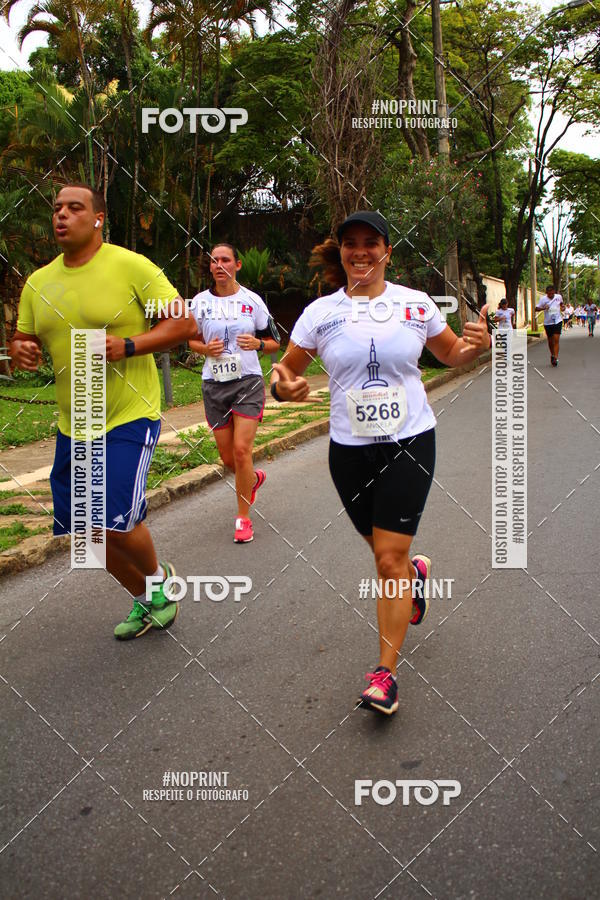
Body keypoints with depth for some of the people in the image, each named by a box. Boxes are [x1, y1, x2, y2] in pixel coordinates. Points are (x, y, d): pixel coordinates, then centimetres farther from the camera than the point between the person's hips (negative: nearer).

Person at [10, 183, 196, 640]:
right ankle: (146, 600, 36)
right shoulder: (39, 282, 7)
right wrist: (20, 352, -9)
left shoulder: (132, 266, -10)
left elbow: (184, 323, -11)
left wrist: (128, 345, -24)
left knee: (117, 522, -16)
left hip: (130, 417, -6)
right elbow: (23, 341, 16)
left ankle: (159, 577, 19)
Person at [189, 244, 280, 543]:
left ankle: (243, 518, 3)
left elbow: (274, 343, 6)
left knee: (241, 450, -13)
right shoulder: (200, 301, 4)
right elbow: (191, 339, 15)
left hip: (248, 381, -2)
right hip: (214, 384, 3)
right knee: (227, 457, 5)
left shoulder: (252, 300, 0)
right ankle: (254, 478, 41)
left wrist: (258, 343, -16)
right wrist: (206, 348, -7)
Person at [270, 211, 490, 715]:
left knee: (389, 560, -8)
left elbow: (450, 354, 15)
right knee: (386, 553, 14)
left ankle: (386, 674, 4)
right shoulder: (320, 312, 0)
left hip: (410, 443, -2)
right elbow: (286, 369, 6)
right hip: (349, 448, 2)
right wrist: (282, 385, -18)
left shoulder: (417, 305, 1)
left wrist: (477, 345, -8)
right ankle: (416, 571, 53)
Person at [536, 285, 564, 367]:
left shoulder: (559, 297, 1)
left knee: (556, 339, -13)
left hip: (557, 321, 0)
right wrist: (543, 308, -25)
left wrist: (561, 307, 2)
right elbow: (536, 309, -6)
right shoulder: (543, 299, -6)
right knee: (550, 341, 11)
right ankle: (552, 355, 35)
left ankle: (555, 358, -17)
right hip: (548, 322, 1)